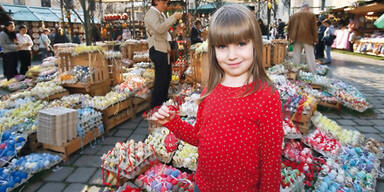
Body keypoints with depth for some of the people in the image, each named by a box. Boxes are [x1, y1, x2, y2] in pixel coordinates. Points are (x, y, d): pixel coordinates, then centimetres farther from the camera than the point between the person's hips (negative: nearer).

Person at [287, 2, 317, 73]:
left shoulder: (293, 15, 12)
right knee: (310, 57, -1)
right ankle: (313, 73, 0)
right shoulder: (312, 15, 3)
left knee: (296, 57, 8)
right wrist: (315, 39, 2)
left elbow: (289, 27, 12)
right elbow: (314, 28, -2)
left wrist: (290, 37, 17)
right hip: (307, 39, -3)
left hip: (296, 39, 3)